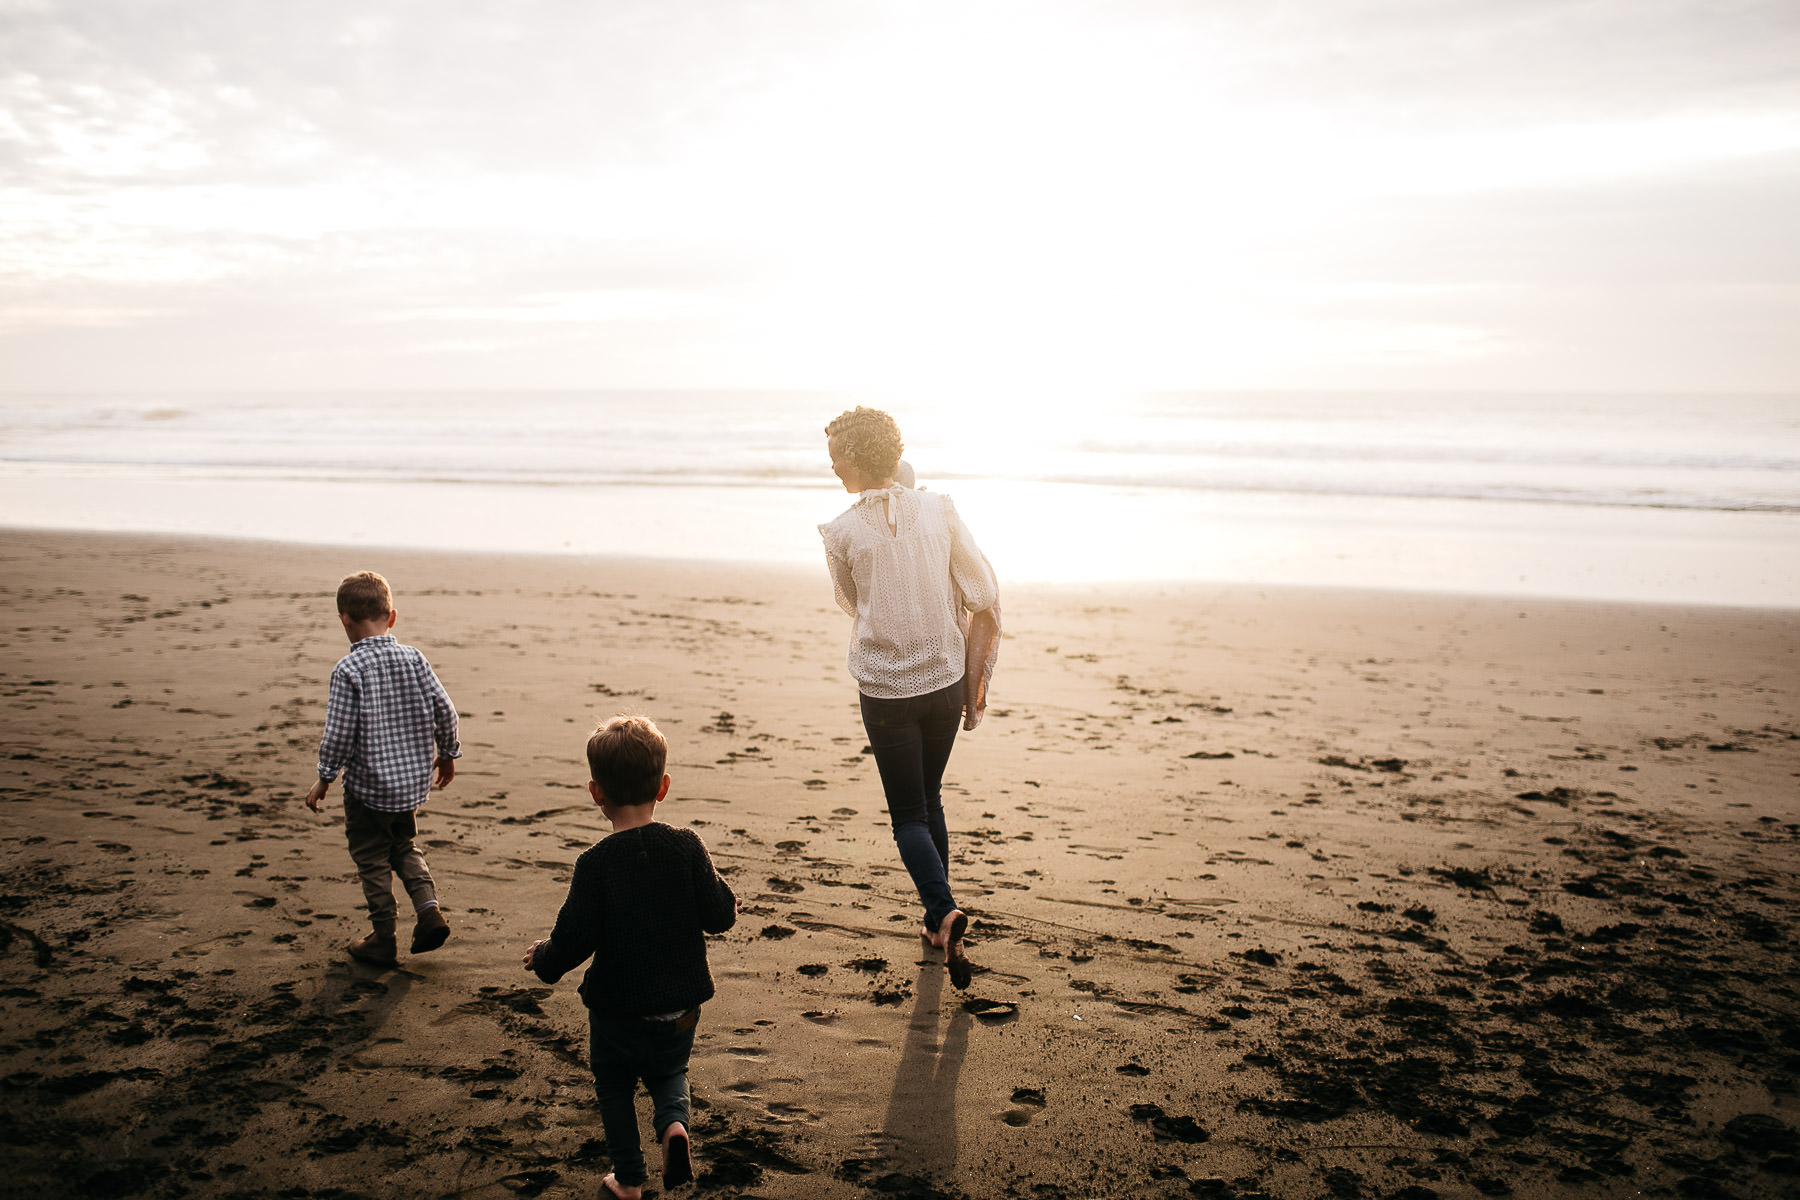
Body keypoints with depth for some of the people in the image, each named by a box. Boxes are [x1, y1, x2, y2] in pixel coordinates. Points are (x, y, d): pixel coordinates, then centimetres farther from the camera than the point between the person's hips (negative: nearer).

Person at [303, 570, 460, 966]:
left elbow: (339, 731, -16)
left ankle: (384, 940, 18)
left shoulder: (348, 669, -15)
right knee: (404, 846, 24)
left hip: (368, 785, -5)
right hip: (414, 779, 5)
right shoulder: (414, 659, -2)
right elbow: (444, 709, -1)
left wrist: (324, 777, -3)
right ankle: (429, 910, 8)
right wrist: (447, 754, 14)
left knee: (372, 859, 11)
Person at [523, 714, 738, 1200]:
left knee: (615, 1086, 22)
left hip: (617, 1009, -2)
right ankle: (673, 1122, -1)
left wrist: (542, 959, 4)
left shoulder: (595, 864, -19)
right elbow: (720, 917, -9)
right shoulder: (687, 847, -13)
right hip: (680, 1005, 2)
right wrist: (720, 890, 13)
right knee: (670, 1072, 27)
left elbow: (574, 940, -17)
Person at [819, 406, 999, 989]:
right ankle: (938, 922, 28)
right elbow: (984, 594, -3)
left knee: (908, 816, 7)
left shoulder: (842, 534, -12)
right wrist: (977, 676, 8)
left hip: (885, 690, -3)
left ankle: (944, 911, -15)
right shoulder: (938, 509, -6)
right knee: (930, 800, 21)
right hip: (945, 680, 3)